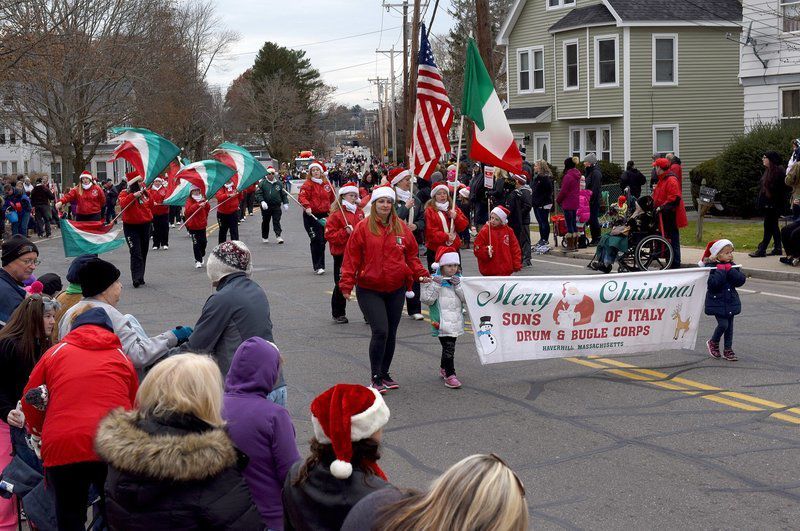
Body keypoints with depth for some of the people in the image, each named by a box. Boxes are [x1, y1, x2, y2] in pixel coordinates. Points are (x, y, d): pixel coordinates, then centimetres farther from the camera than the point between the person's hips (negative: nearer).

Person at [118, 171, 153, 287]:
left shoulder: (143, 192, 9)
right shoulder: (125, 193, -5)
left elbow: (150, 206, 13)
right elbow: (123, 203, -23)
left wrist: (147, 194, 1)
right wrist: (133, 195, -32)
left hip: (145, 226, 6)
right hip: (131, 227, -6)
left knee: (143, 253, 10)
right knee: (136, 253, -15)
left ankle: (140, 278, 19)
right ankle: (136, 278, -19)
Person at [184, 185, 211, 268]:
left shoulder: (202, 199, 10)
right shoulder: (189, 201, -6)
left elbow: (208, 209, 13)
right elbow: (188, 210, -25)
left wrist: (205, 203, -1)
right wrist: (198, 205, -31)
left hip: (202, 225, 5)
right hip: (193, 226, -5)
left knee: (204, 242, 8)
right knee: (196, 243, -6)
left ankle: (201, 256, 31)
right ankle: (198, 261, -1)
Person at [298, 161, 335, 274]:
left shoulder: (327, 184, 10)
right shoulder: (308, 184, -6)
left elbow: (332, 198, 25)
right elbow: (301, 196, -20)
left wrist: (330, 209, 20)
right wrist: (307, 206, -34)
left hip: (324, 215, 6)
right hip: (311, 215, -6)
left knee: (323, 240, 11)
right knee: (316, 241, -9)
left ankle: (320, 265, 23)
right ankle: (318, 266, -4)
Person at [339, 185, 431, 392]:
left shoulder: (402, 228, 5)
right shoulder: (363, 228, -5)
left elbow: (412, 255, 12)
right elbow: (352, 257, -5)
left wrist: (420, 274, -2)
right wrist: (347, 283, -10)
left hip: (396, 290, 4)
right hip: (369, 290, -4)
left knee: (391, 333, 11)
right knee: (380, 331, -13)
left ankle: (384, 374, 26)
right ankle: (375, 377, 0)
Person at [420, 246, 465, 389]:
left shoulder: (459, 279, 8)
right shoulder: (434, 279, -6)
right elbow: (427, 299, -11)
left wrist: (458, 285, -11)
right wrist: (435, 285, -20)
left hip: (455, 319, 5)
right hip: (442, 321, -5)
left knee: (449, 346, 16)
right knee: (448, 346, -11)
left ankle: (443, 369, 34)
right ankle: (450, 375, -9)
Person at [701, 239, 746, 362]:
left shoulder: (732, 266, 6)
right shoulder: (711, 267, -12)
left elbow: (741, 280, -6)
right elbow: (712, 283, -25)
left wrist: (731, 271, -17)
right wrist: (721, 270, -23)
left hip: (731, 301, 6)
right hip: (717, 302, -6)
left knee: (729, 326, 9)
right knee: (723, 324, -14)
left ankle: (728, 349, 20)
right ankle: (713, 343, 13)